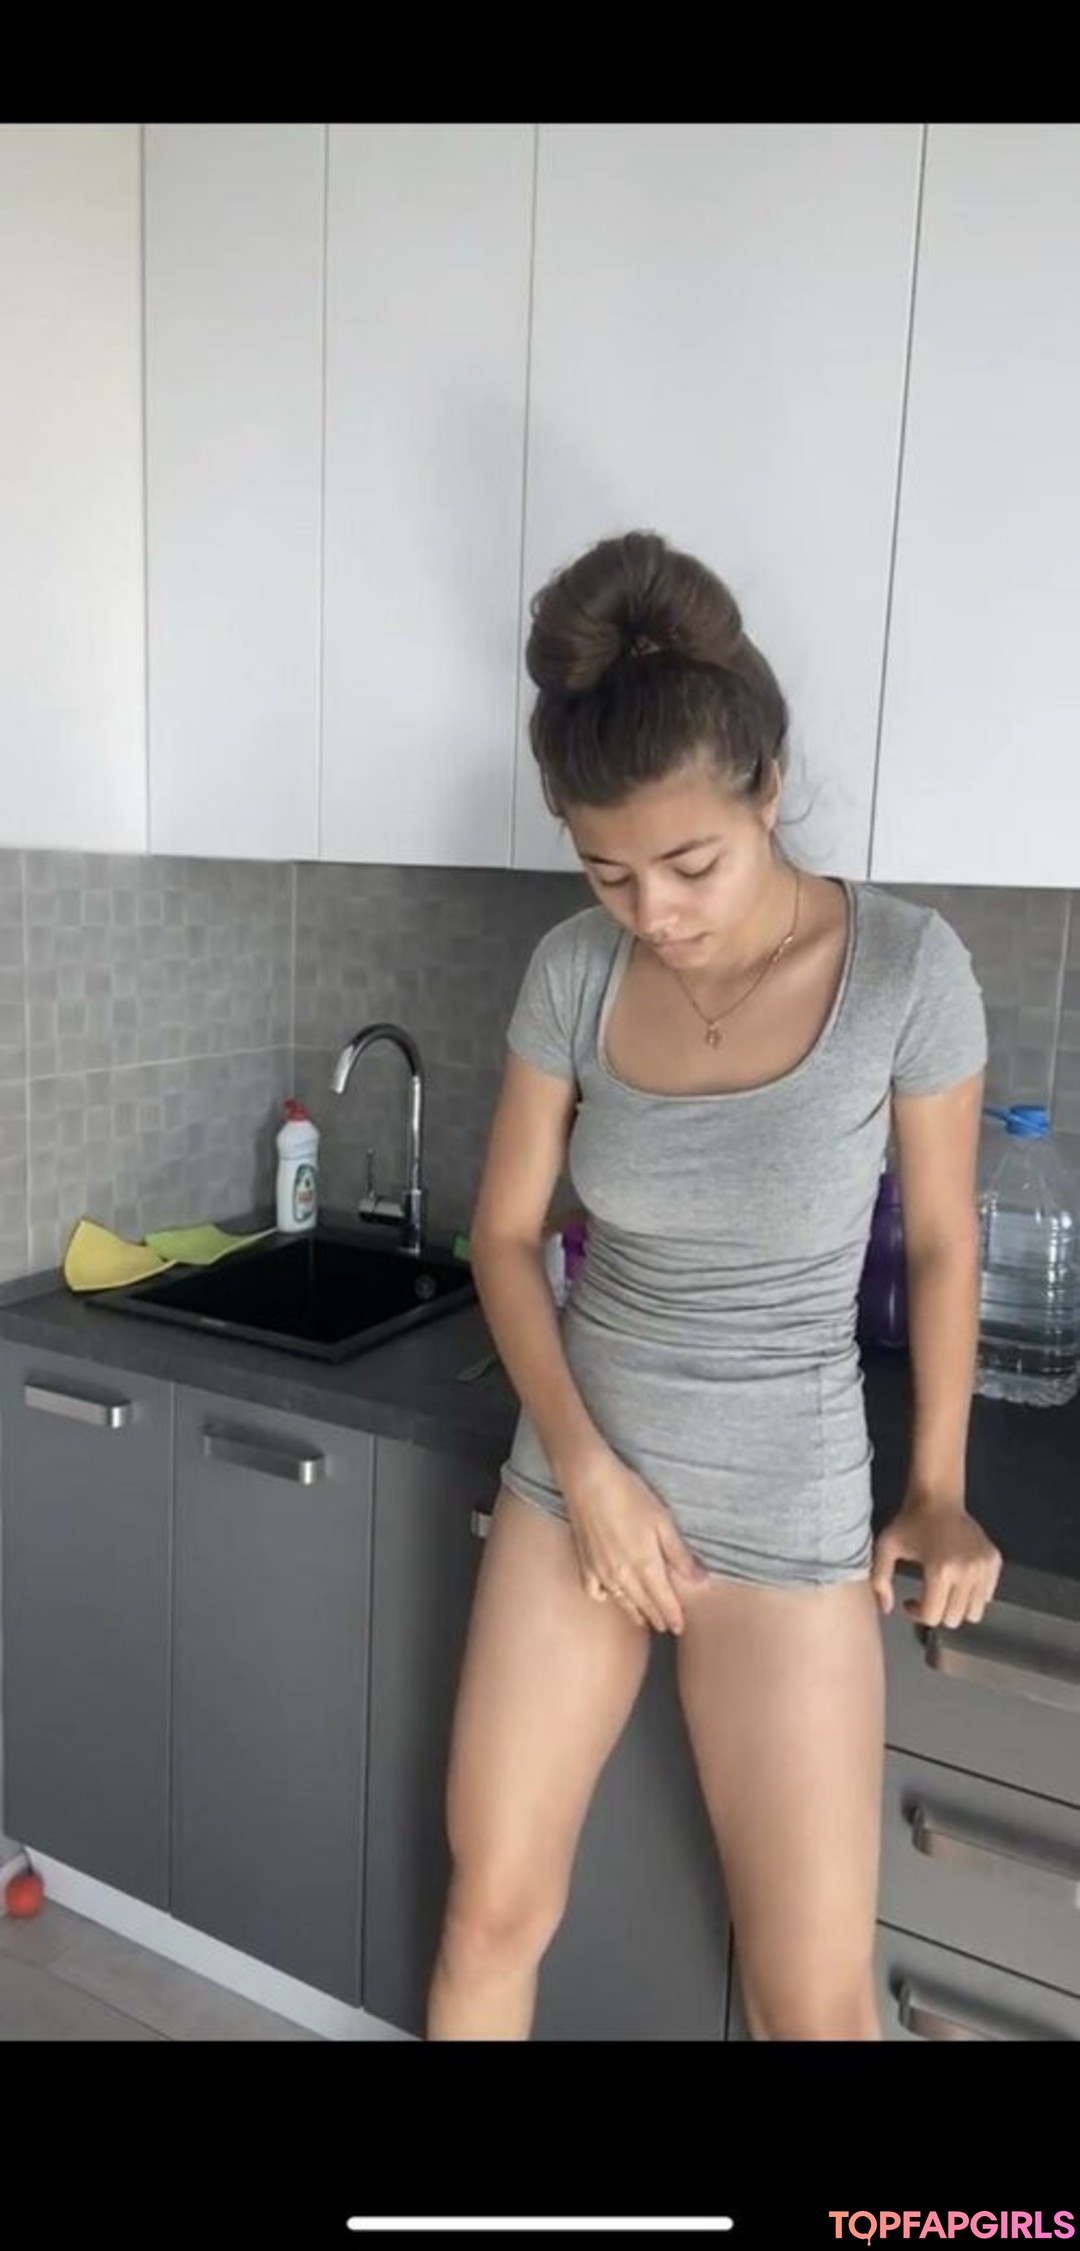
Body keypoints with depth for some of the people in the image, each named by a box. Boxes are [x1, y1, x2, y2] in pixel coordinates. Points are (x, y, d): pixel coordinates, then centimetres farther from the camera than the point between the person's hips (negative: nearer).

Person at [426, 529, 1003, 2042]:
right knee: (492, 1910, 16)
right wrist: (584, 1464, -11)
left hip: (787, 1516, -2)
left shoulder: (907, 967, -15)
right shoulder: (574, 971, -8)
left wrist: (939, 1492, 3)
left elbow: (941, 1244, -2)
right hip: (573, 1478, 3)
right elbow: (506, 1234, 0)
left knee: (815, 1998, 9)